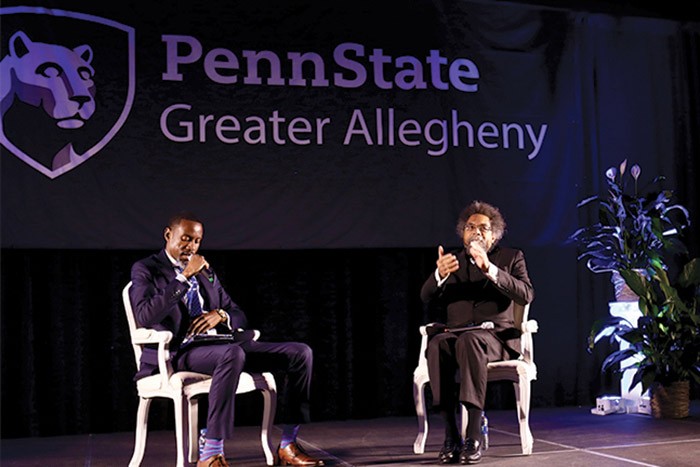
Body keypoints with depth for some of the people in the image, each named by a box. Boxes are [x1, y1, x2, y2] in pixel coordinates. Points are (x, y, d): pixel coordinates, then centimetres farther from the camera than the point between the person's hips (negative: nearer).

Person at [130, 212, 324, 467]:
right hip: (178, 352, -7)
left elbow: (239, 316, 22)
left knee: (301, 353, -9)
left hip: (218, 344, 7)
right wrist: (184, 277, -16)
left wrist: (221, 315, -3)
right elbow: (145, 317, -15)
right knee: (233, 354, -41)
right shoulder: (145, 269, 4)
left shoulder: (205, 272, 23)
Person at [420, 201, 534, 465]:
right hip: (457, 333, 3)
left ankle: (474, 436, -40)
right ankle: (451, 435, -34)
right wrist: (440, 274, -18)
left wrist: (489, 269, -21)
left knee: (469, 340, -38)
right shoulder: (453, 262, 19)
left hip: (496, 336, -2)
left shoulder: (511, 257, 12)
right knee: (437, 344, -34)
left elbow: (526, 295, -7)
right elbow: (427, 297, 5)